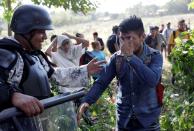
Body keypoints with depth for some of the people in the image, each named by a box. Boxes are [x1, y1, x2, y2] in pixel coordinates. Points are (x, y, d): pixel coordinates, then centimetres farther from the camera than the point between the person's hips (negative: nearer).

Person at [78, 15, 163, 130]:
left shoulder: (155, 56, -10)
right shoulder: (117, 58, -3)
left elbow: (152, 81, -27)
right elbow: (101, 83, -7)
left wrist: (130, 56, -27)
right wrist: (86, 102, -23)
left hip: (148, 120, -2)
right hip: (123, 120, 2)